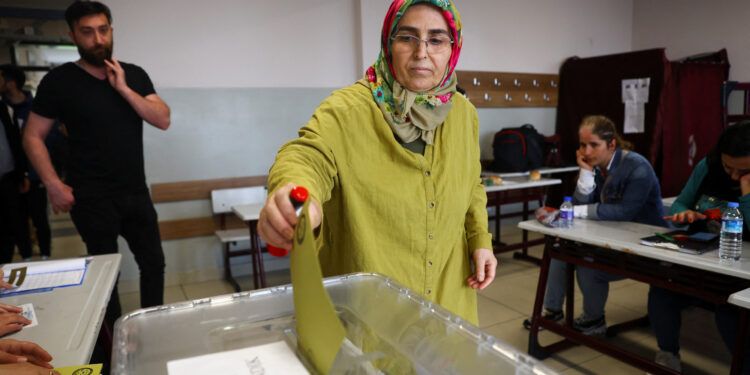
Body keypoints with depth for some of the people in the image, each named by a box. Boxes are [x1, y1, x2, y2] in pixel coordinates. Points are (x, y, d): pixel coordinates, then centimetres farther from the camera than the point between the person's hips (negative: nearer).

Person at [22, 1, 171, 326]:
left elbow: (163, 120, -5)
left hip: (136, 192, 3)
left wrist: (123, 89, -14)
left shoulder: (134, 76, 5)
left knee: (154, 263, 10)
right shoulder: (59, 80, -3)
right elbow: (33, 136, -1)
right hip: (92, 199, -3)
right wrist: (53, 184, -10)